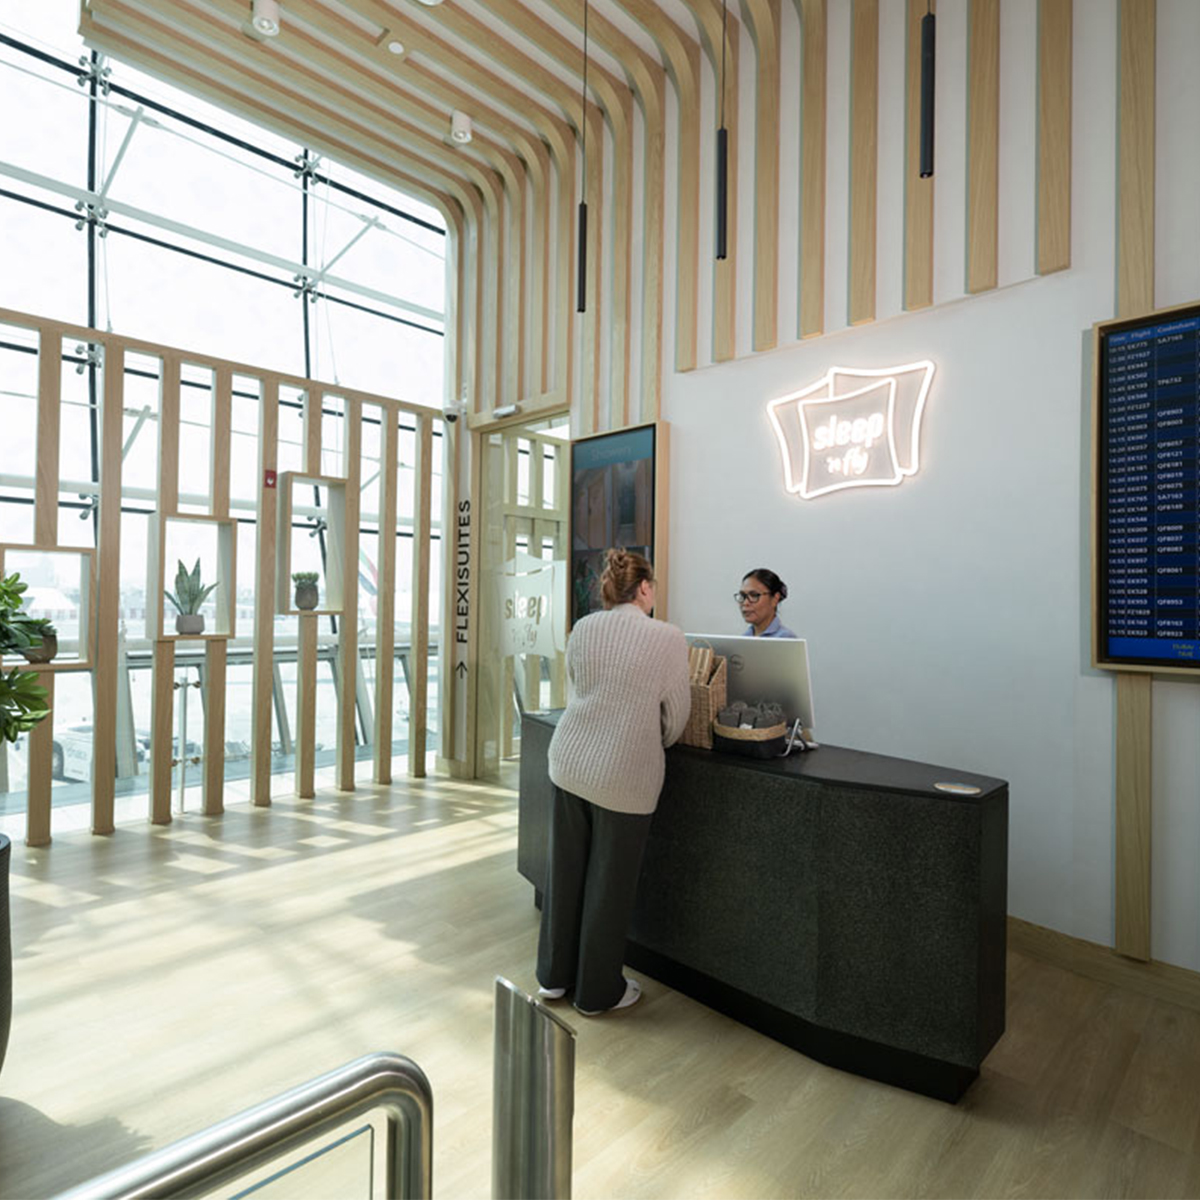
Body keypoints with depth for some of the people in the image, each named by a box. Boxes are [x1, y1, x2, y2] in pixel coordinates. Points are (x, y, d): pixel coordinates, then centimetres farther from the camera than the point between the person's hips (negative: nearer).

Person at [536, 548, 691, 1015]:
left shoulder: (582, 629, 1)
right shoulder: (667, 637, -12)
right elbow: (676, 714, -3)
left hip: (570, 762, 5)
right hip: (623, 775, -4)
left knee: (565, 871, 18)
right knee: (609, 884, 12)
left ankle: (554, 976, 37)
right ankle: (597, 991, 31)